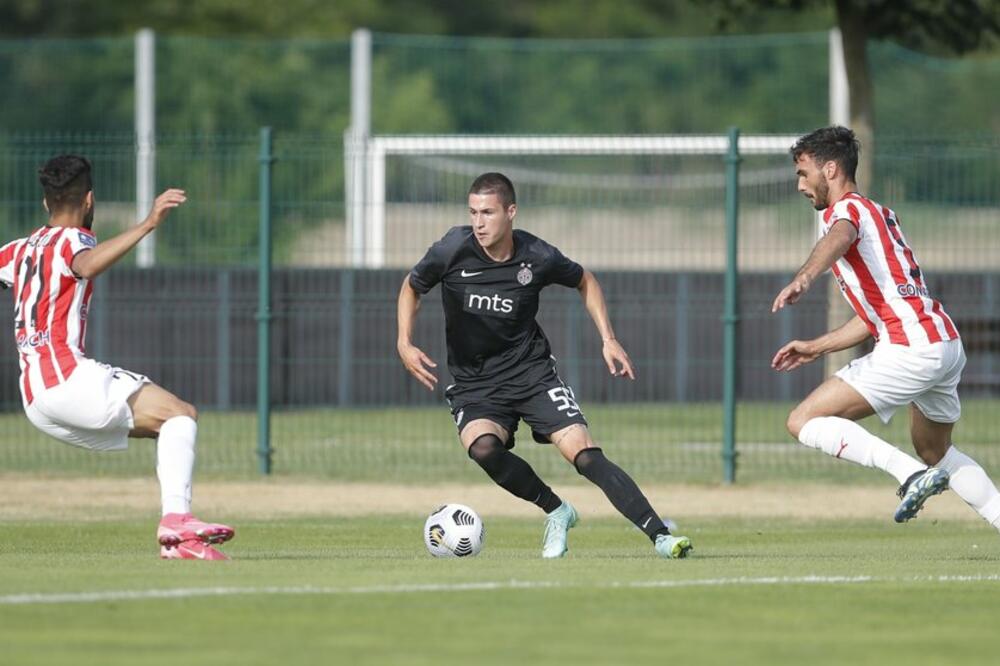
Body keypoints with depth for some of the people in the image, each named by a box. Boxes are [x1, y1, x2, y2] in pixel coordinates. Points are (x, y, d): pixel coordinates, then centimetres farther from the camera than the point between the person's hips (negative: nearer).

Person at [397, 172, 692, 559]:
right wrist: (404, 344, -7)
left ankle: (660, 535, -11)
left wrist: (608, 340, 4)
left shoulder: (538, 258, -11)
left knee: (585, 455, -16)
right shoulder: (453, 250, -13)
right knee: (482, 446, -31)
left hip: (531, 371, 0)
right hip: (474, 383, 0)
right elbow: (412, 287, 7)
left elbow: (585, 281, 12)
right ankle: (556, 511, -8)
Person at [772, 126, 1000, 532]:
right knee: (935, 451, 29)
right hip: (946, 343, 10)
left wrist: (804, 278, -49)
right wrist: (816, 347, 31)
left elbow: (840, 238, -31)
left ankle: (911, 474, -21)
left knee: (804, 422, -8)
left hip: (912, 350, -10)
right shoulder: (879, 214, 26)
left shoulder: (847, 209, -2)